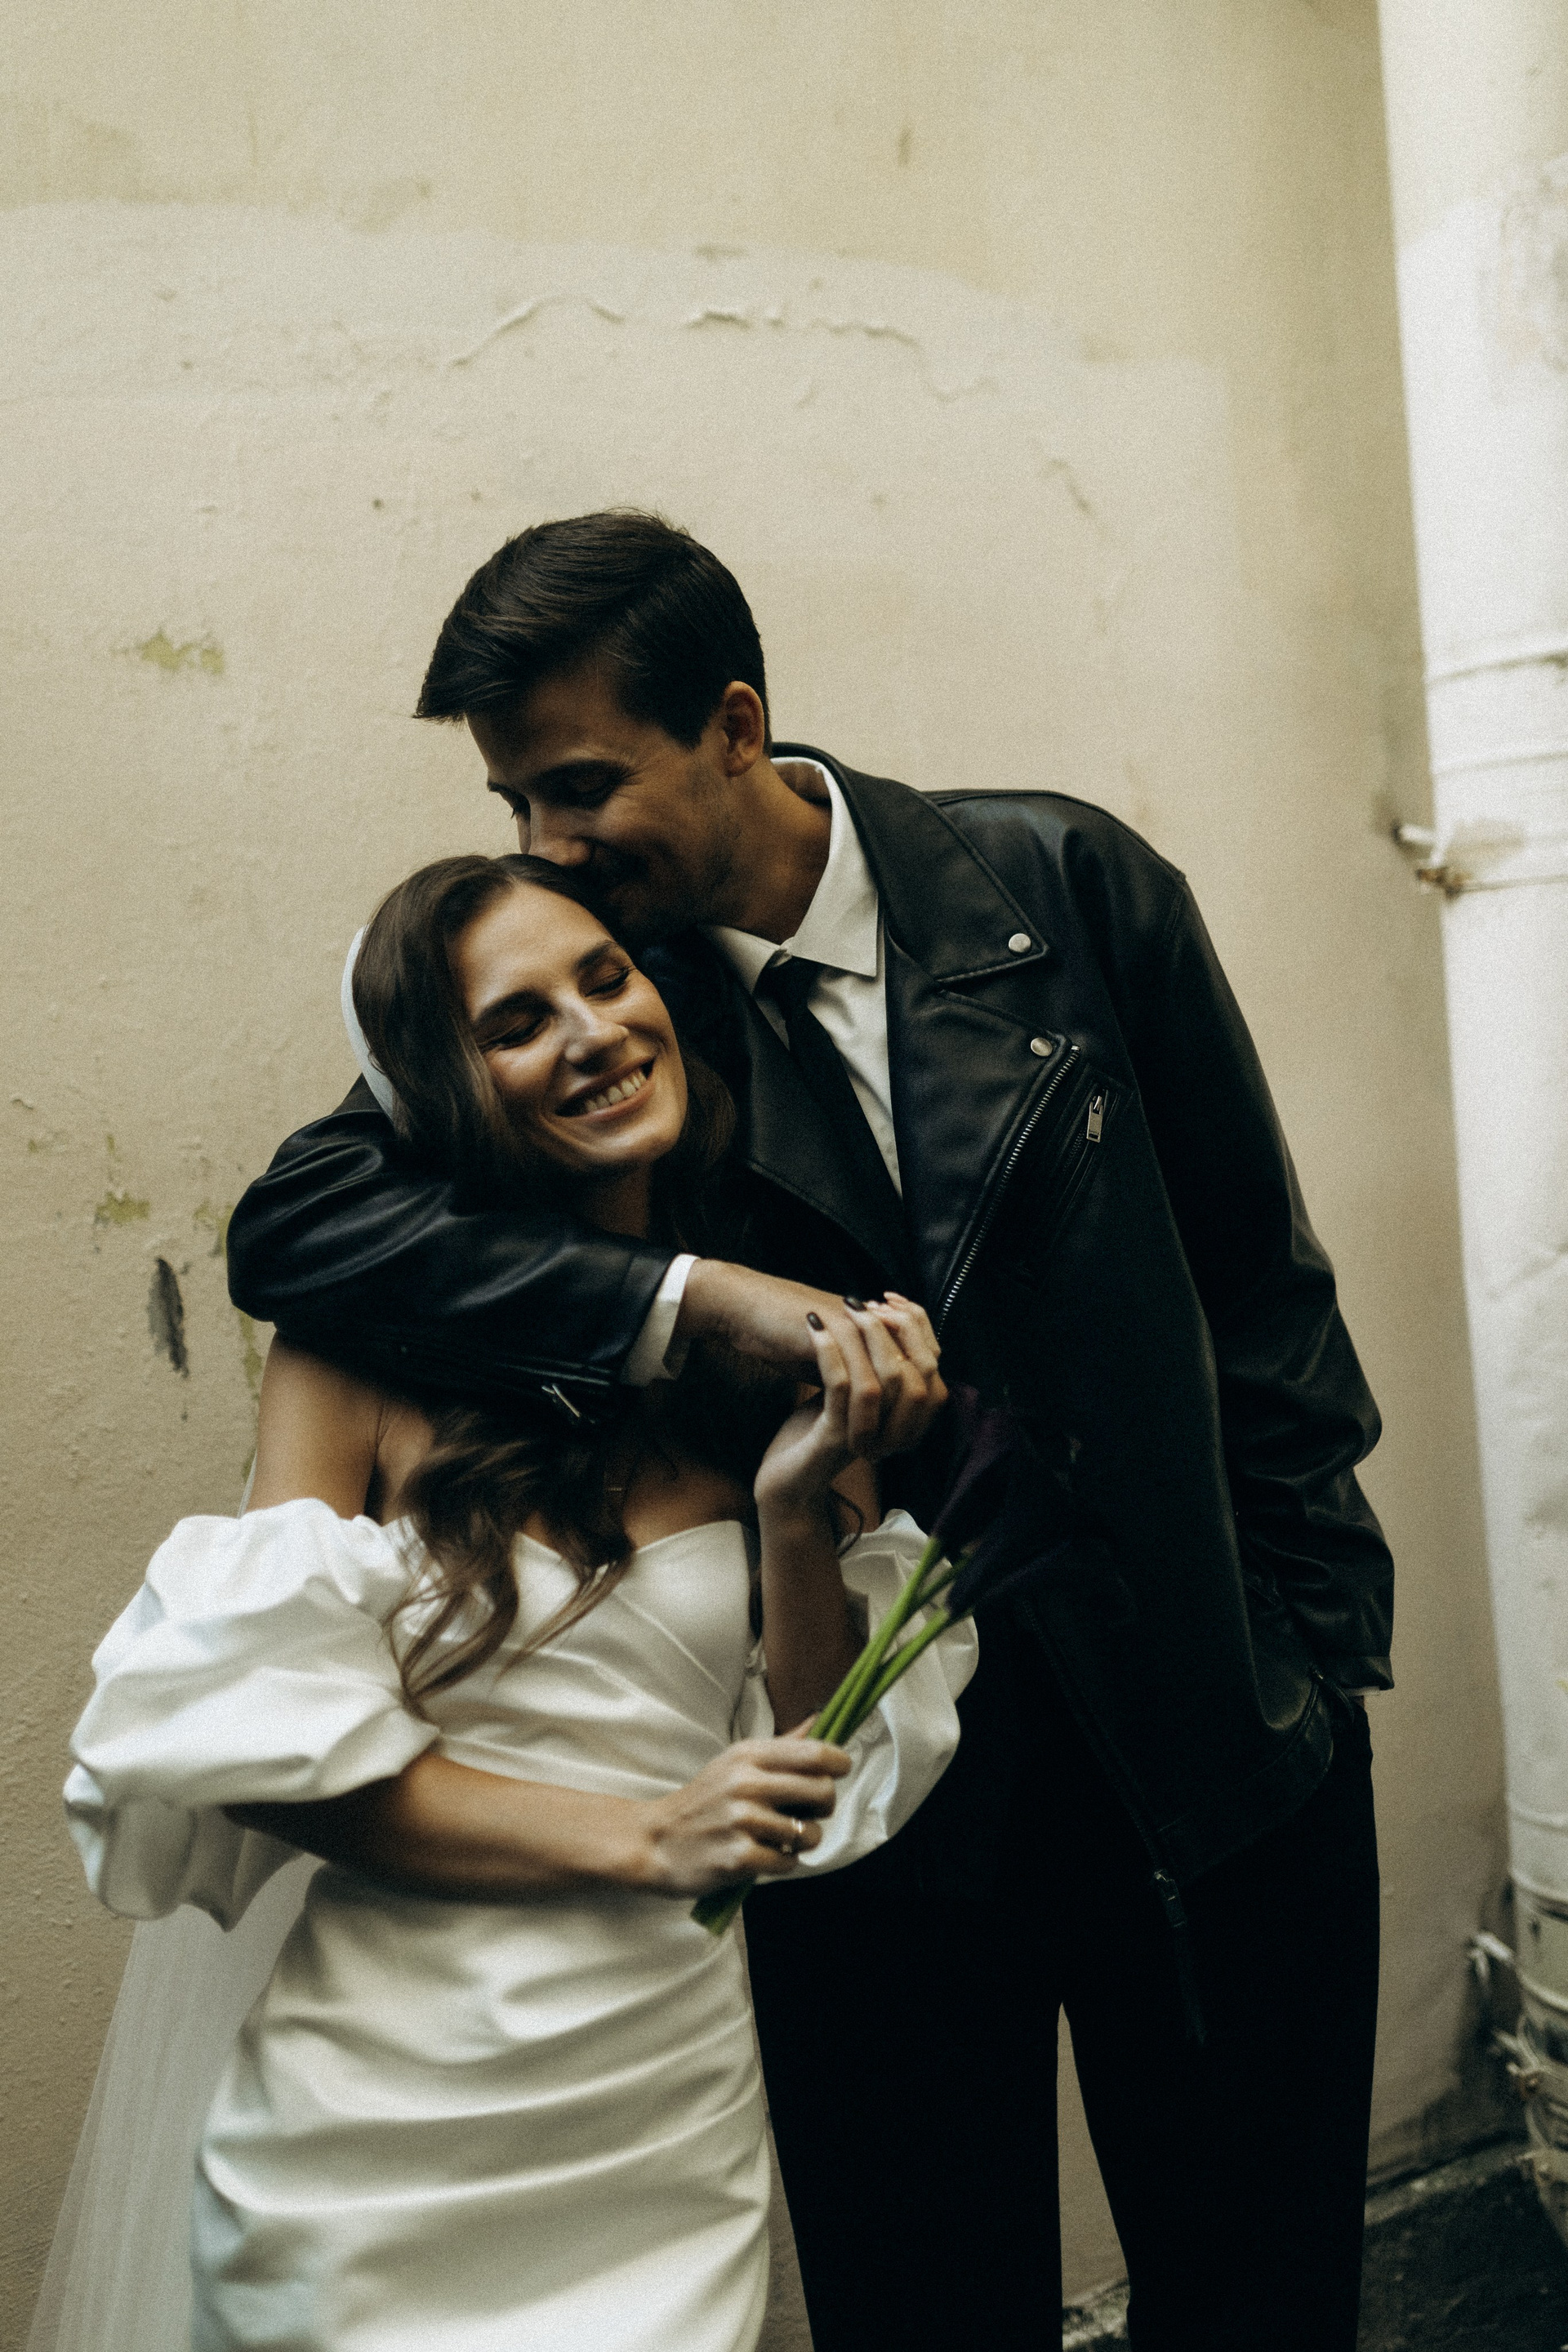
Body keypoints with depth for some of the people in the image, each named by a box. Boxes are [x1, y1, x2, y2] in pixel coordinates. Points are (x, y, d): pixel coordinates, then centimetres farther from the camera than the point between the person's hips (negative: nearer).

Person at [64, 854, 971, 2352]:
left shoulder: (785, 1352, -2)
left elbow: (816, 1781, 0)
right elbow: (267, 1741, -10)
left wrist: (800, 1507, -16)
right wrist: (637, 1836, -17)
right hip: (377, 2131, -2)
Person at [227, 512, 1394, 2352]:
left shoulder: (1062, 882, -7)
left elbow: (1254, 1267, 1)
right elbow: (288, 1222, -17)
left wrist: (1323, 1634, 3)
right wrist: (692, 1297, -26)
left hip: (1215, 1759, 1)